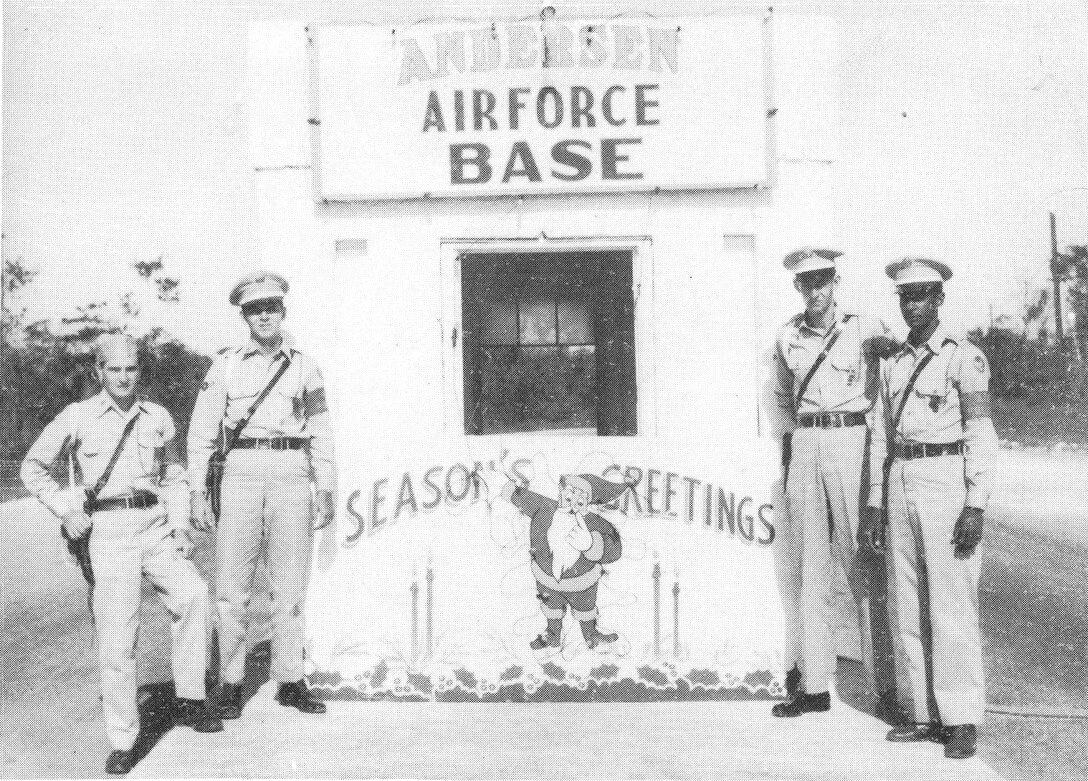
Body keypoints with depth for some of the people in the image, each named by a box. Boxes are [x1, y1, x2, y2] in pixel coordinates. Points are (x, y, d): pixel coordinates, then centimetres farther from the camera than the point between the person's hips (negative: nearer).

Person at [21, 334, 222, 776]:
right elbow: (32, 467, 13)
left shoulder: (158, 417, 11)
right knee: (116, 636, -5)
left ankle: (189, 701, -8)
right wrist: (65, 509, 3)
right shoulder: (78, 416, 4)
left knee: (192, 593, -21)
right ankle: (122, 742, 8)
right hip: (108, 529, -2)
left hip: (156, 526, 2)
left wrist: (180, 527, 7)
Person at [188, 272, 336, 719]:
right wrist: (197, 492, 0)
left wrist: (326, 490, 5)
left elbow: (321, 432, 12)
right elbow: (202, 431, 6)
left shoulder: (304, 366, 11)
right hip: (240, 474, -1)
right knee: (232, 588, -1)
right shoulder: (226, 365, 7)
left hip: (292, 477, 1)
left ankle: (289, 682, 13)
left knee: (289, 589, 4)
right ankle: (230, 683, 11)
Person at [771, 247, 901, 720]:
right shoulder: (786, 337, 12)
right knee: (806, 569, 7)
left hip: (851, 444, -4)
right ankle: (813, 685, 16)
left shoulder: (865, 328, 0)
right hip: (803, 449, 4)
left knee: (865, 569, -4)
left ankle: (884, 686, 4)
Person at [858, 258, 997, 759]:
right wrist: (873, 505, 12)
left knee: (952, 605, -5)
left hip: (947, 480, -6)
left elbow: (980, 434, -7)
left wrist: (975, 506, -14)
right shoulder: (893, 364, 15)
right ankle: (926, 714, 17)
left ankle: (962, 720, 4)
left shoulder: (964, 357, -2)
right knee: (906, 606, 7)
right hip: (900, 484, 6)